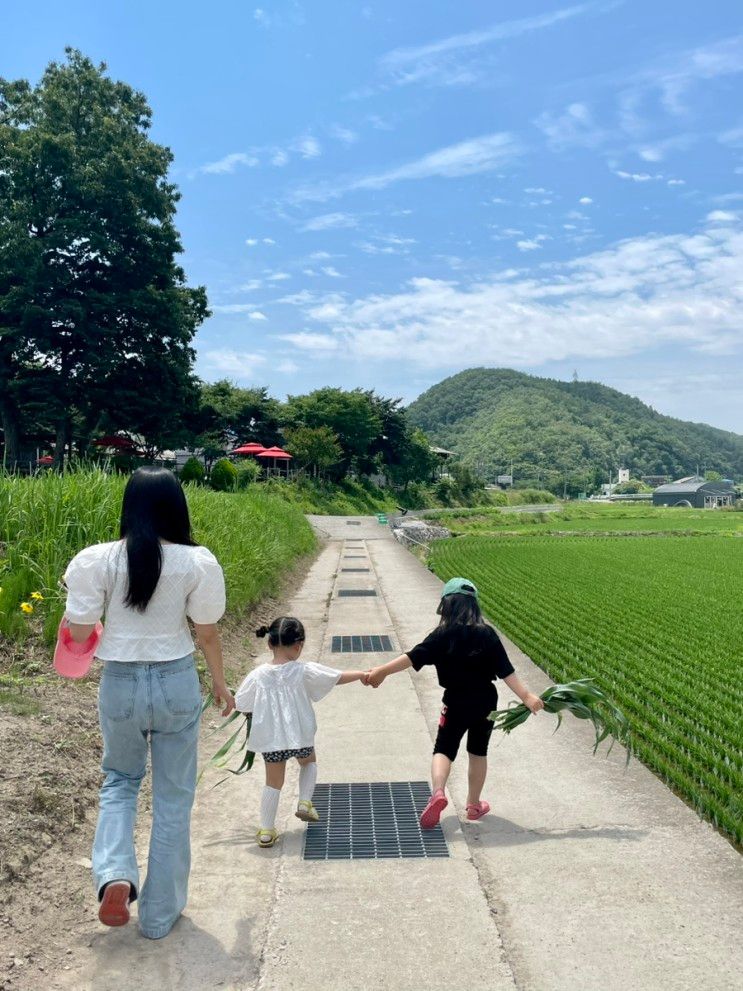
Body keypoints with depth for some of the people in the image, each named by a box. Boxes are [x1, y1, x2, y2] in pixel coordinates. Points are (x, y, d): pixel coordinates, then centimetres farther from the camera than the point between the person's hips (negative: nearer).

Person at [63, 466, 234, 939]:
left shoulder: (98, 560, -10)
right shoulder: (196, 562, -10)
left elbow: (80, 631, -6)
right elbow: (207, 632, -4)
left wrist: (73, 612, 16)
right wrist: (220, 684, 11)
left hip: (120, 682, 1)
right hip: (177, 682, -1)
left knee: (120, 780, 26)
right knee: (173, 797, 15)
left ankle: (115, 876, 4)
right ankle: (160, 913, 25)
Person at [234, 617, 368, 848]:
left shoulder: (258, 675, -8)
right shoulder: (304, 672, -13)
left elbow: (240, 704, 2)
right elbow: (338, 678, -4)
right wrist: (361, 674, 12)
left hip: (270, 738, 1)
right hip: (300, 735, -1)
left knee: (273, 782, 15)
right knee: (309, 761, 30)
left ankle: (266, 831, 17)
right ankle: (304, 803, 18)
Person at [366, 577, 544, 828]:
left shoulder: (444, 634, -11)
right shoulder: (487, 634, -6)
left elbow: (413, 657, -15)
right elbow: (506, 670, -11)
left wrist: (382, 671, -12)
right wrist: (526, 696, -9)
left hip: (456, 704, -2)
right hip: (485, 704, 2)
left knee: (444, 750, 7)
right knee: (478, 752, 18)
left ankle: (437, 792, -19)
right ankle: (474, 805, 29)